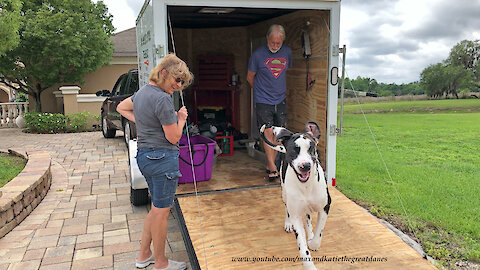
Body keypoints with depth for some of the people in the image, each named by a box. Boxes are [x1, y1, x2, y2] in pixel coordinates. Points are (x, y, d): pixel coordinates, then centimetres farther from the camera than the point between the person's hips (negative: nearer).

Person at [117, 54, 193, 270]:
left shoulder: (142, 92, 9)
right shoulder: (162, 99, -20)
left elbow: (121, 107, 28)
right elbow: (173, 137, -17)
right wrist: (181, 119, 2)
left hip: (144, 155, 10)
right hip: (162, 157, -10)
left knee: (157, 207, 21)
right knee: (161, 211, 4)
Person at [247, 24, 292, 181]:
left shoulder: (287, 52, 5)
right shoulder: (258, 54, -8)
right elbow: (250, 77, 4)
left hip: (280, 100, 4)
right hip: (263, 101, -4)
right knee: (268, 133, -8)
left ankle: (271, 165, 19)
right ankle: (272, 167, -1)